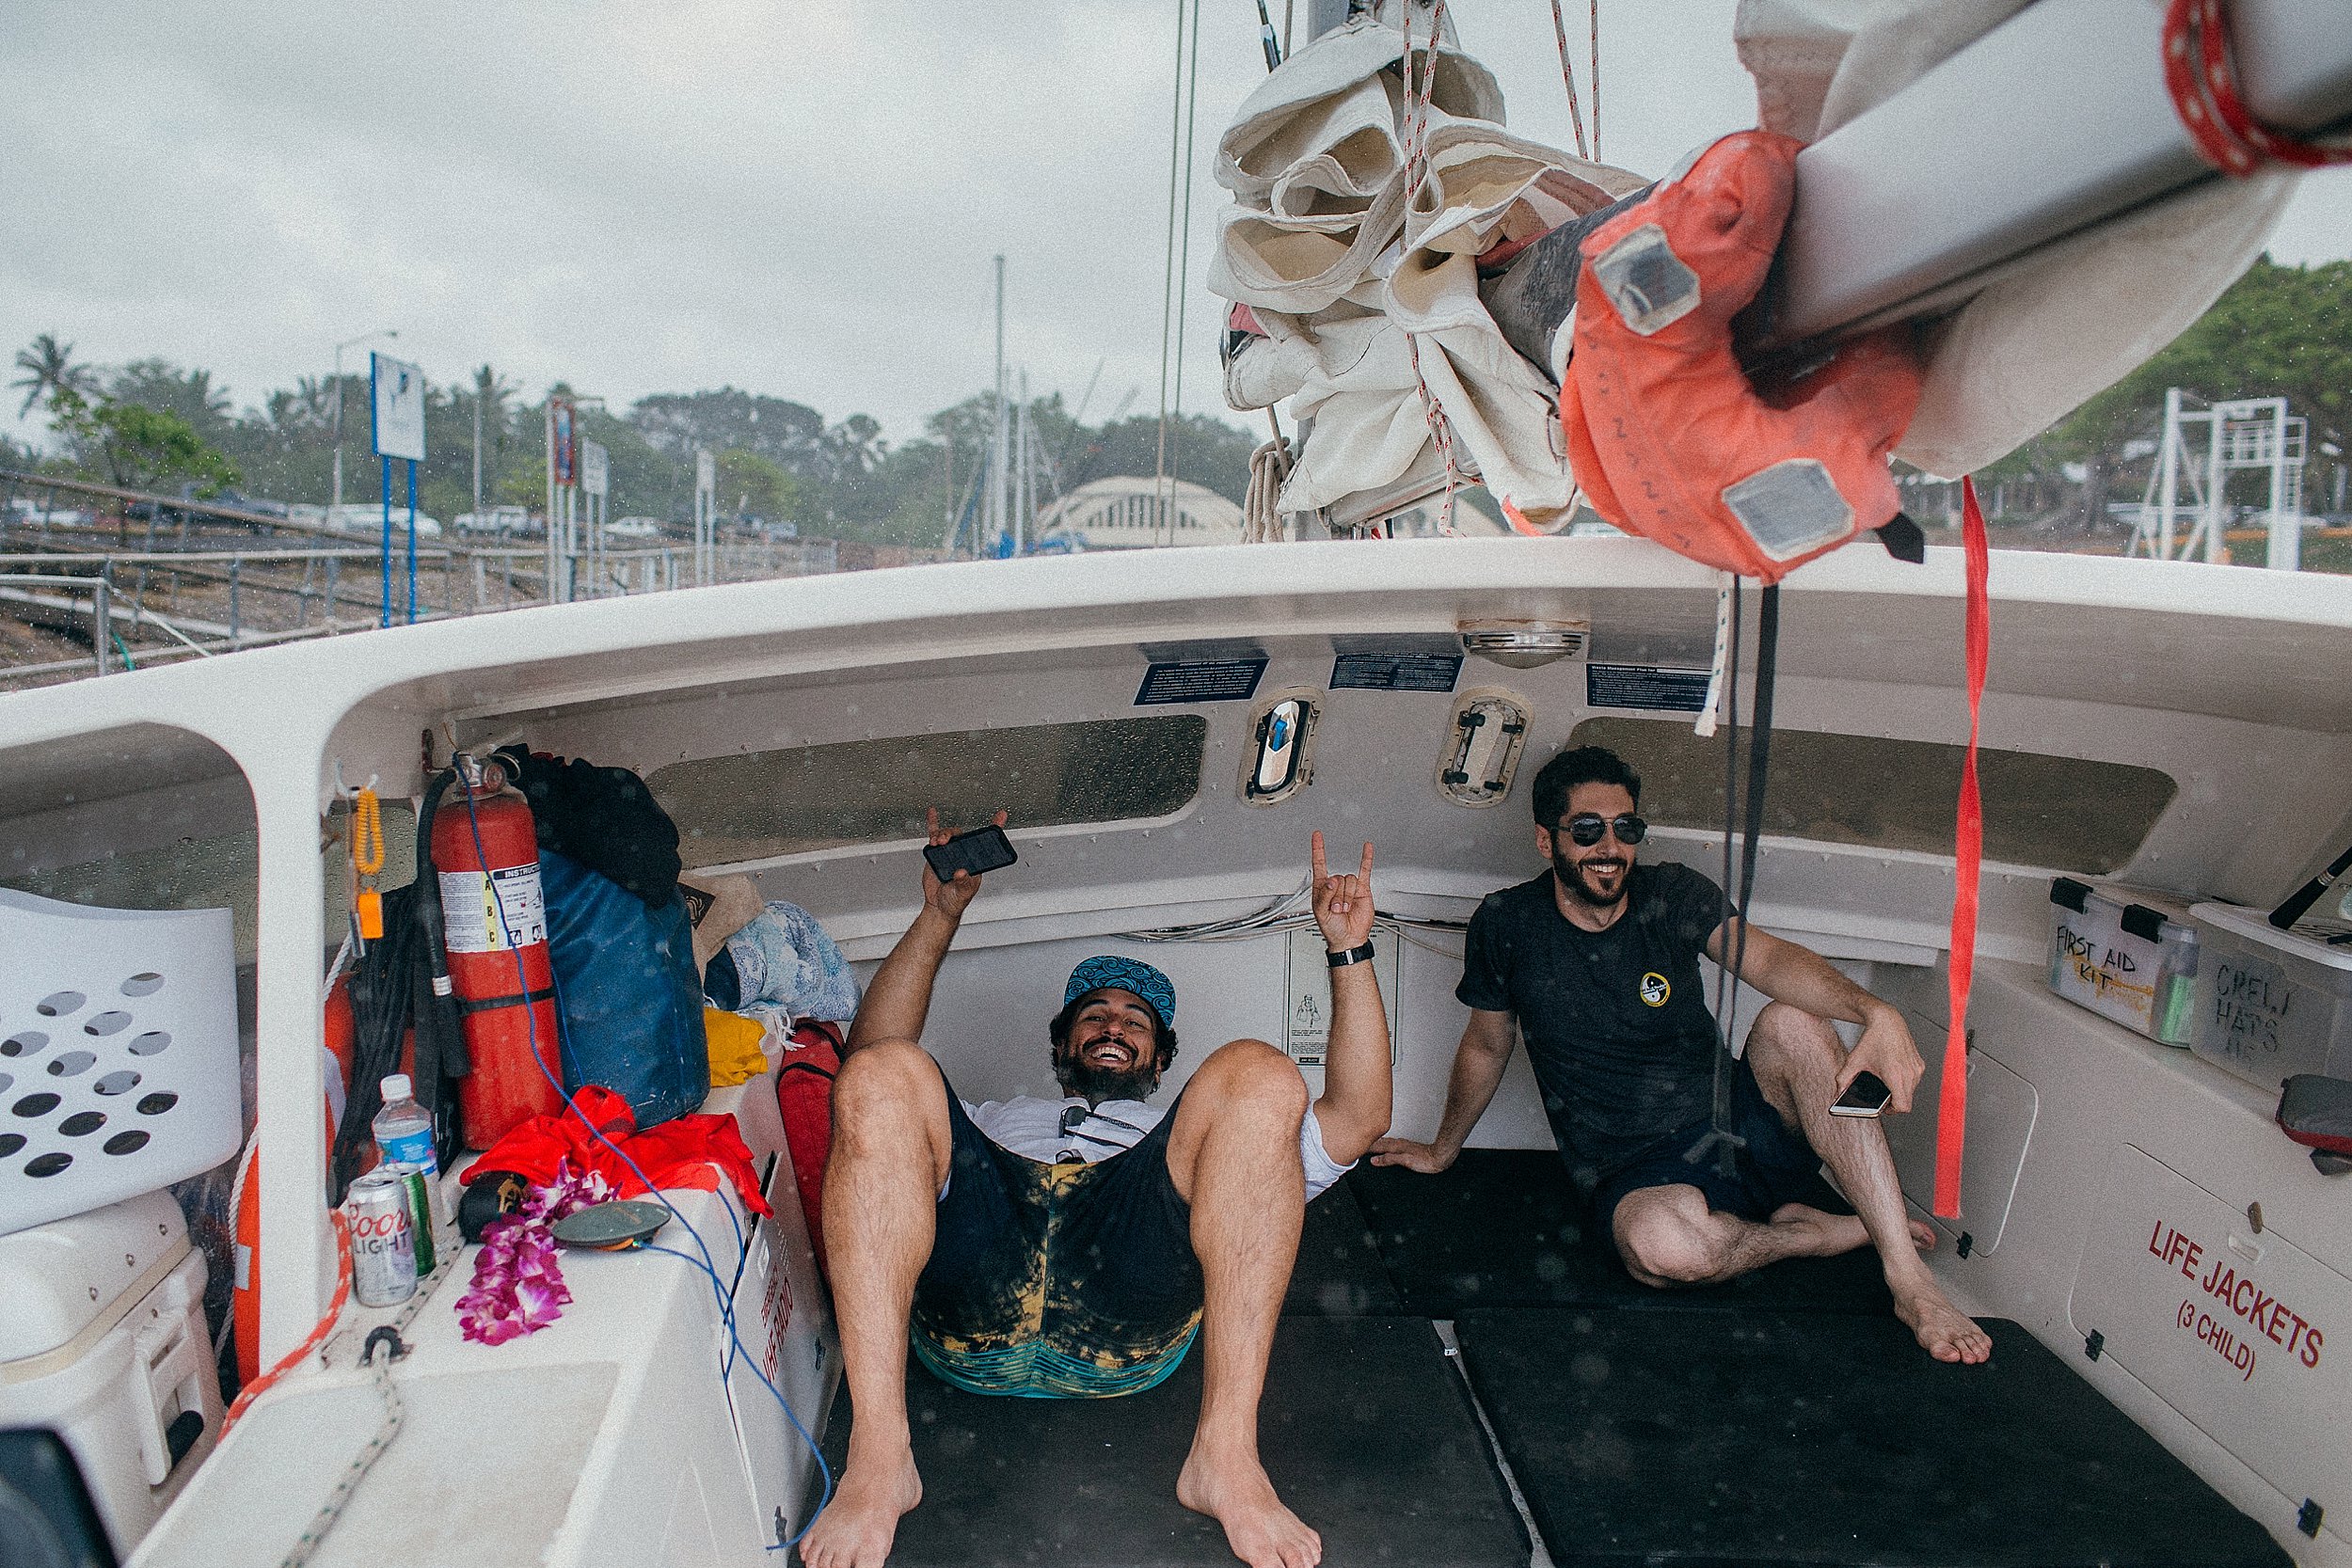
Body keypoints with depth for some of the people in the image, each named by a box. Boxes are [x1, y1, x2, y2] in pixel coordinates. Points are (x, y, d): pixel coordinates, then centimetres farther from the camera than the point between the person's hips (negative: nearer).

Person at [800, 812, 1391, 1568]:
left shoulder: (1186, 1144, 42)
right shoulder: (995, 1121, 46)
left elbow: (1360, 1116, 31)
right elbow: (869, 1057, 34)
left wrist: (1348, 949, 27)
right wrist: (940, 918, 31)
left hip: (1125, 1327, -1)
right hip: (964, 1312, 1)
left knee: (1258, 1078, -19)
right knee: (881, 1077, -20)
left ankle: (1226, 1454, -28)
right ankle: (878, 1457, -28)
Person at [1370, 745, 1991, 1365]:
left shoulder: (1674, 895, -2)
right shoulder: (1507, 925, -3)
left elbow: (1764, 958, -21)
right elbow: (1485, 1046, 13)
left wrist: (1877, 1012, -40)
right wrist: (1442, 1150, 24)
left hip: (1741, 1124, 2)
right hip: (1639, 1176, -2)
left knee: (1792, 1024, -29)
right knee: (1660, 1246, -38)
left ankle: (1908, 1278, -25)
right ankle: (1849, 1230, -9)